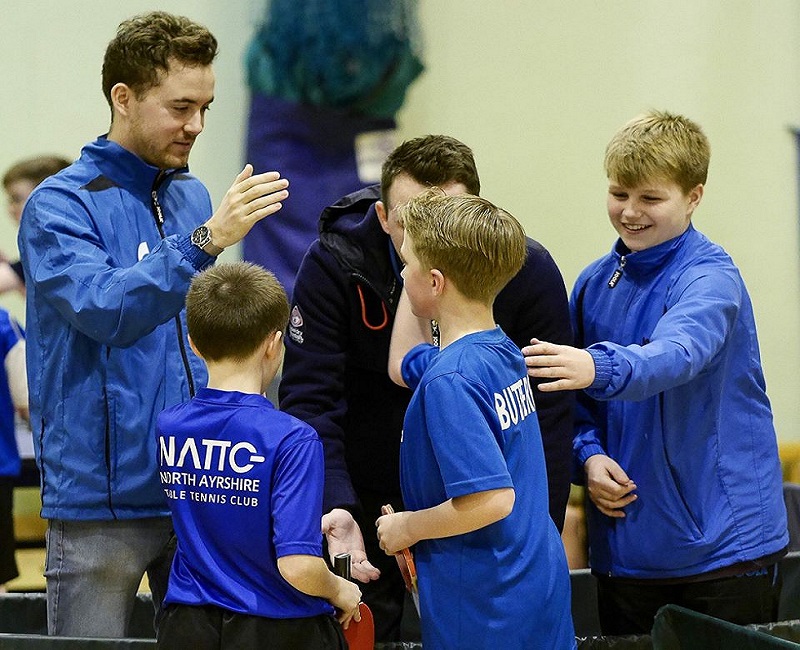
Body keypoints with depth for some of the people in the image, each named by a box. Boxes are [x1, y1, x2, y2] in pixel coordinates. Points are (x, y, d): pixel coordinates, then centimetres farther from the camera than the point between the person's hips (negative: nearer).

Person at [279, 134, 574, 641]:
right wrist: (334, 507, -33)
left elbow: (546, 418, -11)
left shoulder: (528, 272, -15)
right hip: (364, 501, 0)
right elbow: (309, 401, -18)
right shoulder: (334, 265, -16)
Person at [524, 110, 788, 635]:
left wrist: (599, 367, -52)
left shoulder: (711, 278, -13)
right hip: (628, 546, 6)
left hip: (723, 543, -5)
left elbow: (677, 354, -34)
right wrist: (590, 457, -6)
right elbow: (577, 399, 15)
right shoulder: (595, 283, 7)